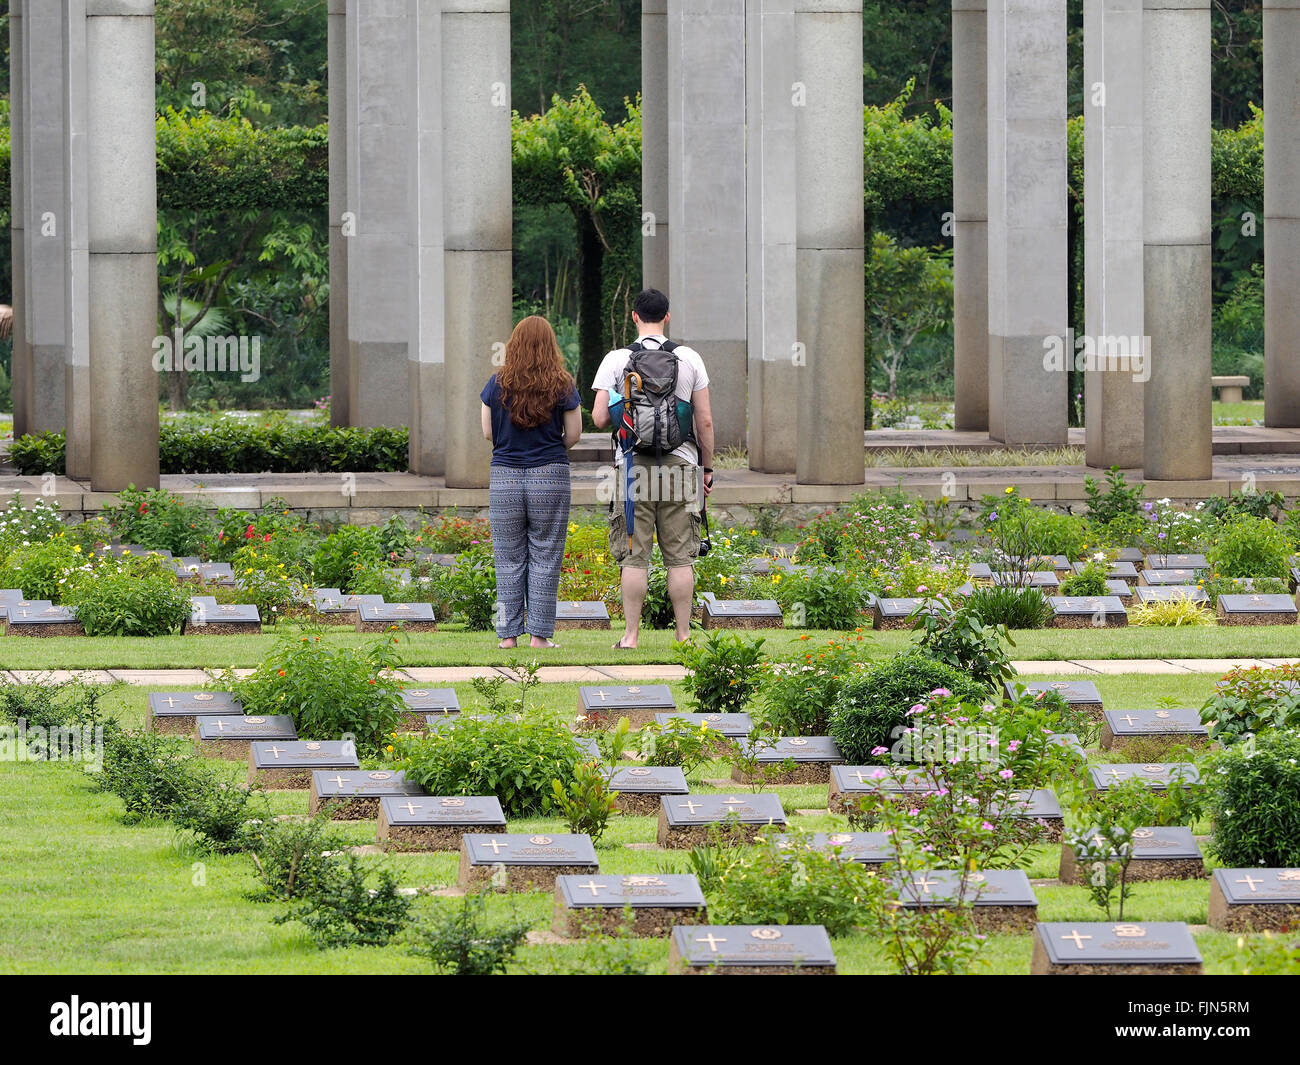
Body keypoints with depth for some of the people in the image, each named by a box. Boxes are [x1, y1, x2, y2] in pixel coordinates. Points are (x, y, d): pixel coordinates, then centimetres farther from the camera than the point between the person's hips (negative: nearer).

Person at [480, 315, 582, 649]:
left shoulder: (498, 384, 0)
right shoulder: (562, 386, -3)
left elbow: (488, 432, 4)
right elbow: (574, 434, 1)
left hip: (504, 476, 1)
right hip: (550, 475, -1)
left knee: (508, 560, 7)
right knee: (545, 557, 3)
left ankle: (508, 634, 6)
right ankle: (539, 634, 1)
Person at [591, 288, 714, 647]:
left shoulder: (616, 360, -2)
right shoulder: (690, 359, 3)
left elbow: (599, 418, -5)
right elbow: (705, 422, 3)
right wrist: (707, 467, 14)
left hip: (633, 466, -1)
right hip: (679, 467, 1)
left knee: (634, 557, 1)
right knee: (680, 557, 4)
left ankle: (631, 635, 0)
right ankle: (684, 634, 4)